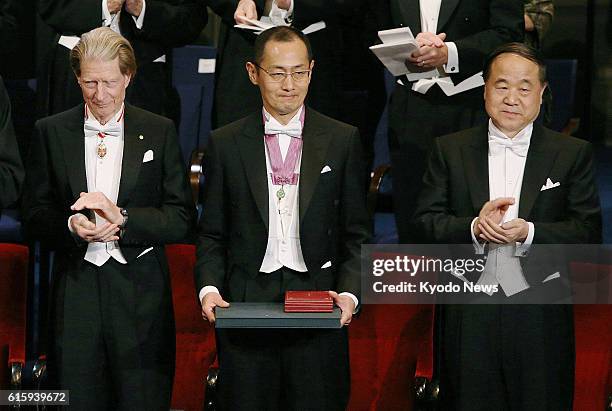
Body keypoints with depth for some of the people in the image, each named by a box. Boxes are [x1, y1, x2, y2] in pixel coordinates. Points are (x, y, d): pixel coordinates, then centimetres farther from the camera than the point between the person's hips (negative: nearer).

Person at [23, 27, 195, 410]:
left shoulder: (160, 131, 5)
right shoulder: (51, 132, 8)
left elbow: (182, 219, 0)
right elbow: (35, 216, 8)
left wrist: (122, 219, -15)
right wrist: (71, 225, -13)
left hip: (140, 294, -1)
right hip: (75, 291, 1)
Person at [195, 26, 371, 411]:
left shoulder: (343, 140, 6)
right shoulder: (226, 143, 8)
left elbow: (357, 234, 6)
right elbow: (212, 234, 10)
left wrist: (349, 293, -9)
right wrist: (209, 288, -7)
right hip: (244, 306, 1)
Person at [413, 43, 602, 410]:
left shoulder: (573, 153, 2)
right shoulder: (451, 149, 6)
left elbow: (589, 231, -3)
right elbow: (426, 219, 3)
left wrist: (529, 233, -19)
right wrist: (473, 227, -16)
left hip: (540, 314, -1)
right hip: (469, 314, 1)